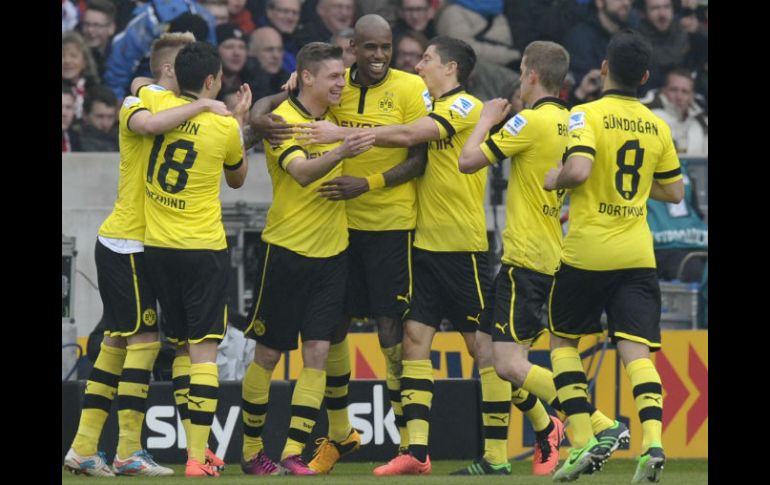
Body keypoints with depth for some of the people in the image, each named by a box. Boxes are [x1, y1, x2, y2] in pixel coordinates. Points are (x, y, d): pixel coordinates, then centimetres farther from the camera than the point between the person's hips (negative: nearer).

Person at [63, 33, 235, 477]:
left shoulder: (179, 113, 16)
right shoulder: (137, 104, -8)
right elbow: (151, 124, -34)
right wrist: (203, 105, -25)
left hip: (136, 245, 9)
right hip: (127, 244, -9)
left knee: (118, 342, 9)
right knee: (144, 339, -10)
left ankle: (84, 449, 10)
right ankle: (129, 452, -9)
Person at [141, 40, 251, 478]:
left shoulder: (159, 105, -3)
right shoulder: (226, 127, -8)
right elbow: (238, 178, 13)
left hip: (157, 246, 4)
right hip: (204, 247, -4)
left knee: (180, 346, 15)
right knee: (204, 350, -5)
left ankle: (199, 446, 22)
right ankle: (197, 455, -13)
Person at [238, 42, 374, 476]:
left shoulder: (335, 116, 6)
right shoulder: (282, 120, -13)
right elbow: (302, 172, -29)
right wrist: (340, 153, -46)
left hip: (332, 252, 5)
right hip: (287, 249, -5)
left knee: (318, 353, -3)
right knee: (268, 354, 4)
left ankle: (293, 452, -3)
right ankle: (252, 451, 16)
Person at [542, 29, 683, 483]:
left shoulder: (587, 115, -8)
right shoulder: (658, 127, 7)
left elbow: (579, 169, -23)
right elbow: (674, 191, 15)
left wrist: (557, 177, -2)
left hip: (587, 252, -3)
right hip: (637, 254, 3)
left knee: (563, 340, 14)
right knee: (637, 351, -3)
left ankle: (584, 441, 4)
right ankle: (652, 440, -24)